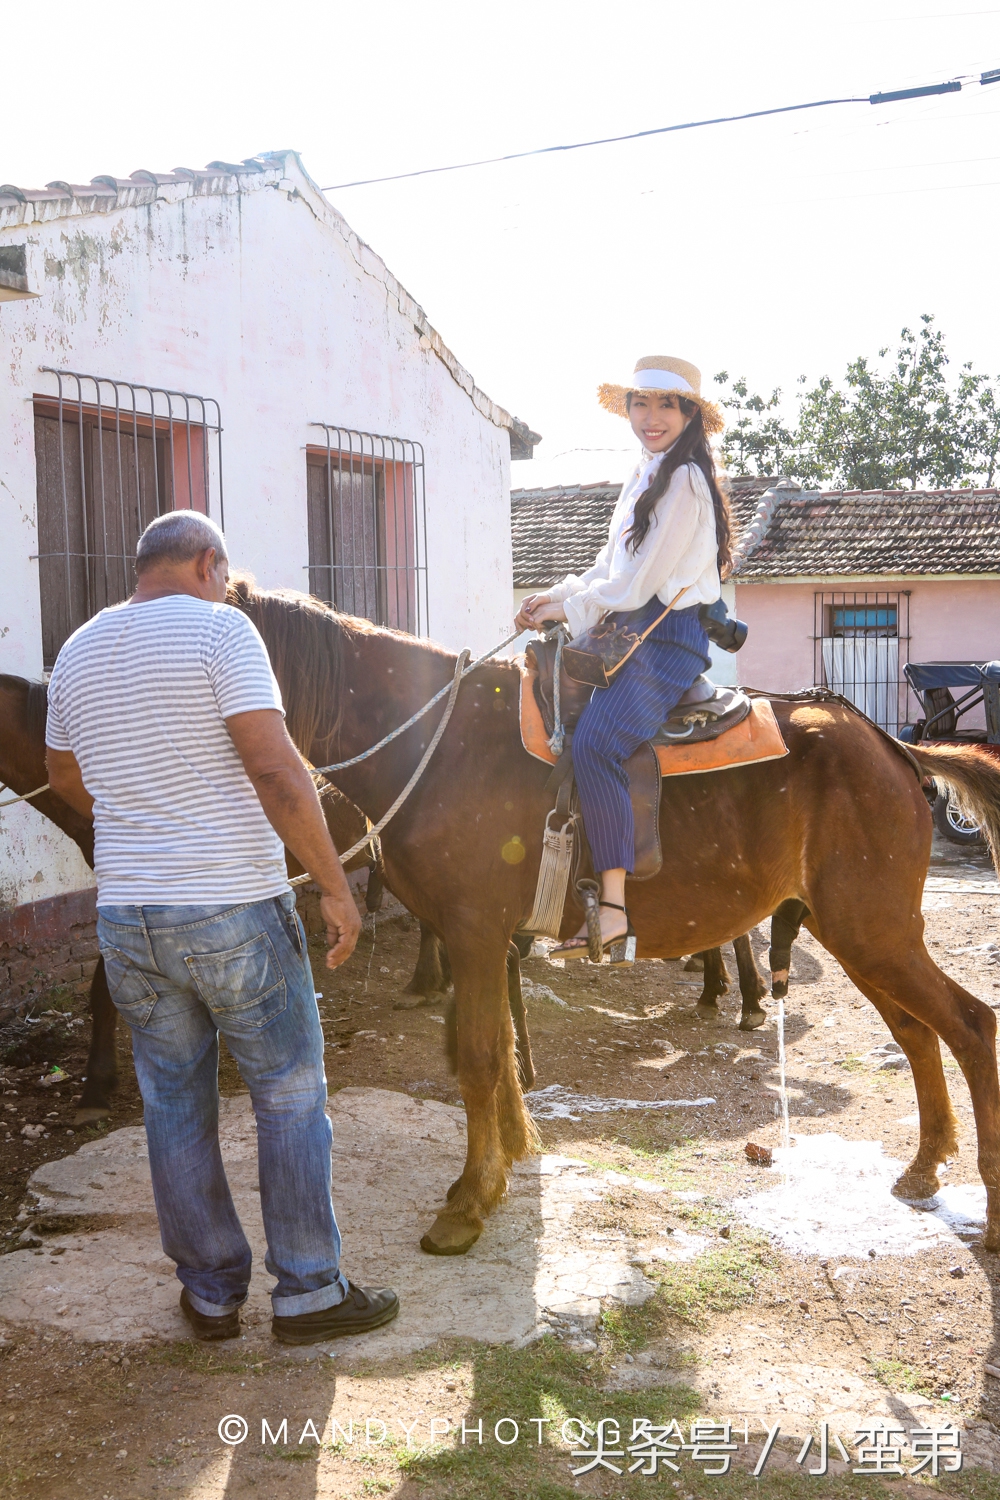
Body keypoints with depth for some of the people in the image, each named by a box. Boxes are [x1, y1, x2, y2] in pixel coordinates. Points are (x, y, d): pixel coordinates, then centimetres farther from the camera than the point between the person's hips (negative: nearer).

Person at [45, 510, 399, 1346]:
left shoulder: (78, 651, 9)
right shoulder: (218, 627, -11)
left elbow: (66, 781, 23)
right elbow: (276, 771, -20)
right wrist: (336, 887, -13)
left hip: (127, 921, 6)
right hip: (236, 913, -5)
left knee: (176, 1107, 16)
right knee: (290, 1097, 9)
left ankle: (212, 1293, 27)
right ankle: (308, 1292, 18)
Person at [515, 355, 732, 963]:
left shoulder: (684, 480, -10)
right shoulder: (643, 477, 20)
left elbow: (637, 583, -14)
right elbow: (612, 567, 23)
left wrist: (566, 609, -5)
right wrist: (558, 596, 6)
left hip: (670, 639, -10)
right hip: (632, 632, 10)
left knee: (596, 741, -30)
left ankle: (615, 906, -33)